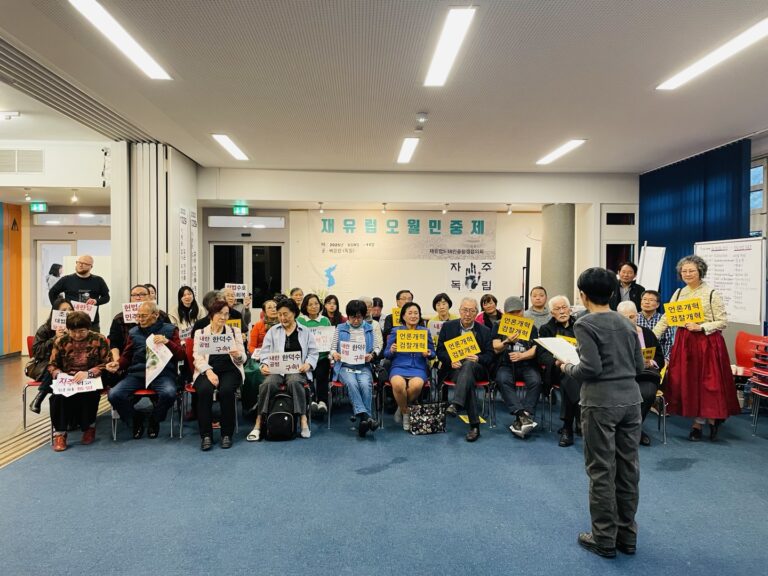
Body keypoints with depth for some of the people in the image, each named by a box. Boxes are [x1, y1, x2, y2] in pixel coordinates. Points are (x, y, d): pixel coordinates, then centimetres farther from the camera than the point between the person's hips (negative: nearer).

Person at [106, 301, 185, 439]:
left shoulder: (169, 329, 10)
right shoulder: (134, 332, 18)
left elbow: (181, 355, 4)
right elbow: (126, 357, 25)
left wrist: (167, 342, -13)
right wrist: (118, 364, 2)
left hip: (161, 373, -3)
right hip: (136, 374, 3)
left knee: (169, 393, -34)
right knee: (114, 395, -23)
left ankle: (154, 420, 1)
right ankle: (136, 419, 7)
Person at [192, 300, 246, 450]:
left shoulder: (235, 332, 15)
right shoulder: (200, 333, 13)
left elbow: (243, 359, 9)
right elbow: (197, 357, 0)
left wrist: (238, 355, -16)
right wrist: (208, 371, -19)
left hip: (230, 369, 0)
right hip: (207, 370, 0)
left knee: (226, 390, -32)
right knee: (204, 390, -32)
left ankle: (227, 434, -16)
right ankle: (206, 435, -20)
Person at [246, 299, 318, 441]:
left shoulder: (306, 332, 13)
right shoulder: (272, 331, 17)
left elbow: (313, 353, 9)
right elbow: (265, 351, 10)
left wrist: (308, 364, -11)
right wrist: (264, 365, -10)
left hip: (297, 370, -1)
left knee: (294, 382, -36)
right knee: (268, 383, -32)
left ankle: (303, 420, -32)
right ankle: (258, 423, -28)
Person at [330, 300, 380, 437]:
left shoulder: (369, 329, 16)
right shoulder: (340, 328, 13)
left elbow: (376, 348, 14)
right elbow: (333, 348, 11)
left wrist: (372, 355, -8)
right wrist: (334, 354, -12)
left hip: (364, 366, 1)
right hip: (345, 366, -1)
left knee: (365, 384, -31)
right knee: (351, 383, -33)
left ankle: (363, 422, -30)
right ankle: (366, 417, -42)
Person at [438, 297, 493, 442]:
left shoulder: (484, 331, 10)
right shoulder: (448, 326, 9)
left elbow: (490, 355, 6)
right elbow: (440, 351, 5)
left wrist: (478, 358, -16)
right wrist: (451, 360, -15)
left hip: (476, 367, 0)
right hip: (453, 368, 0)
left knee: (468, 364, -37)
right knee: (467, 379, -34)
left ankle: (456, 404, -49)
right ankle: (474, 425, -36)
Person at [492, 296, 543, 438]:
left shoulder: (530, 326, 14)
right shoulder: (499, 326, 12)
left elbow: (536, 349, 3)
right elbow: (496, 348, 2)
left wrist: (521, 355, -16)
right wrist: (507, 342, -19)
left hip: (527, 364, 1)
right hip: (506, 364, 0)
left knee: (535, 381, -31)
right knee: (502, 380, -33)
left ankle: (521, 419, -31)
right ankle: (523, 415, -39)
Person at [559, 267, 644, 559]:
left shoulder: (585, 324, -10)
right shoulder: (625, 322, 10)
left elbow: (591, 367, -18)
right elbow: (639, 366, 12)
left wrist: (568, 368, -1)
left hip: (601, 403, -7)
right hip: (630, 400, 7)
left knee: (601, 471, 3)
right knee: (628, 468, 13)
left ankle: (605, 538, 14)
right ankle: (627, 535, 26)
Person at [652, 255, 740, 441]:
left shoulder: (712, 294, -6)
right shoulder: (678, 293, 8)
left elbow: (723, 322, -6)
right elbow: (666, 319, 7)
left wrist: (700, 327, -18)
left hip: (707, 343, -5)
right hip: (684, 343, 5)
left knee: (705, 382, 0)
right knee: (685, 383, 6)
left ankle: (698, 423, 16)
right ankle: (709, 419, 21)